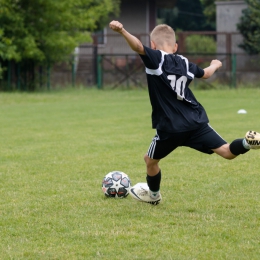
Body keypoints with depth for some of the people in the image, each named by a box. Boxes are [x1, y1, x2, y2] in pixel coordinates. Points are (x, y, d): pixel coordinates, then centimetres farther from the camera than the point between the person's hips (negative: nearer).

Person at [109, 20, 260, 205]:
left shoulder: (155, 59, -4)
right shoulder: (185, 63, 15)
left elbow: (138, 46, -24)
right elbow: (206, 74, 33)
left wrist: (121, 31, -40)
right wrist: (215, 65, 56)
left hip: (170, 128, -4)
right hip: (197, 122, 4)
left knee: (150, 160, 20)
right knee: (227, 152, -1)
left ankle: (153, 195, 37)